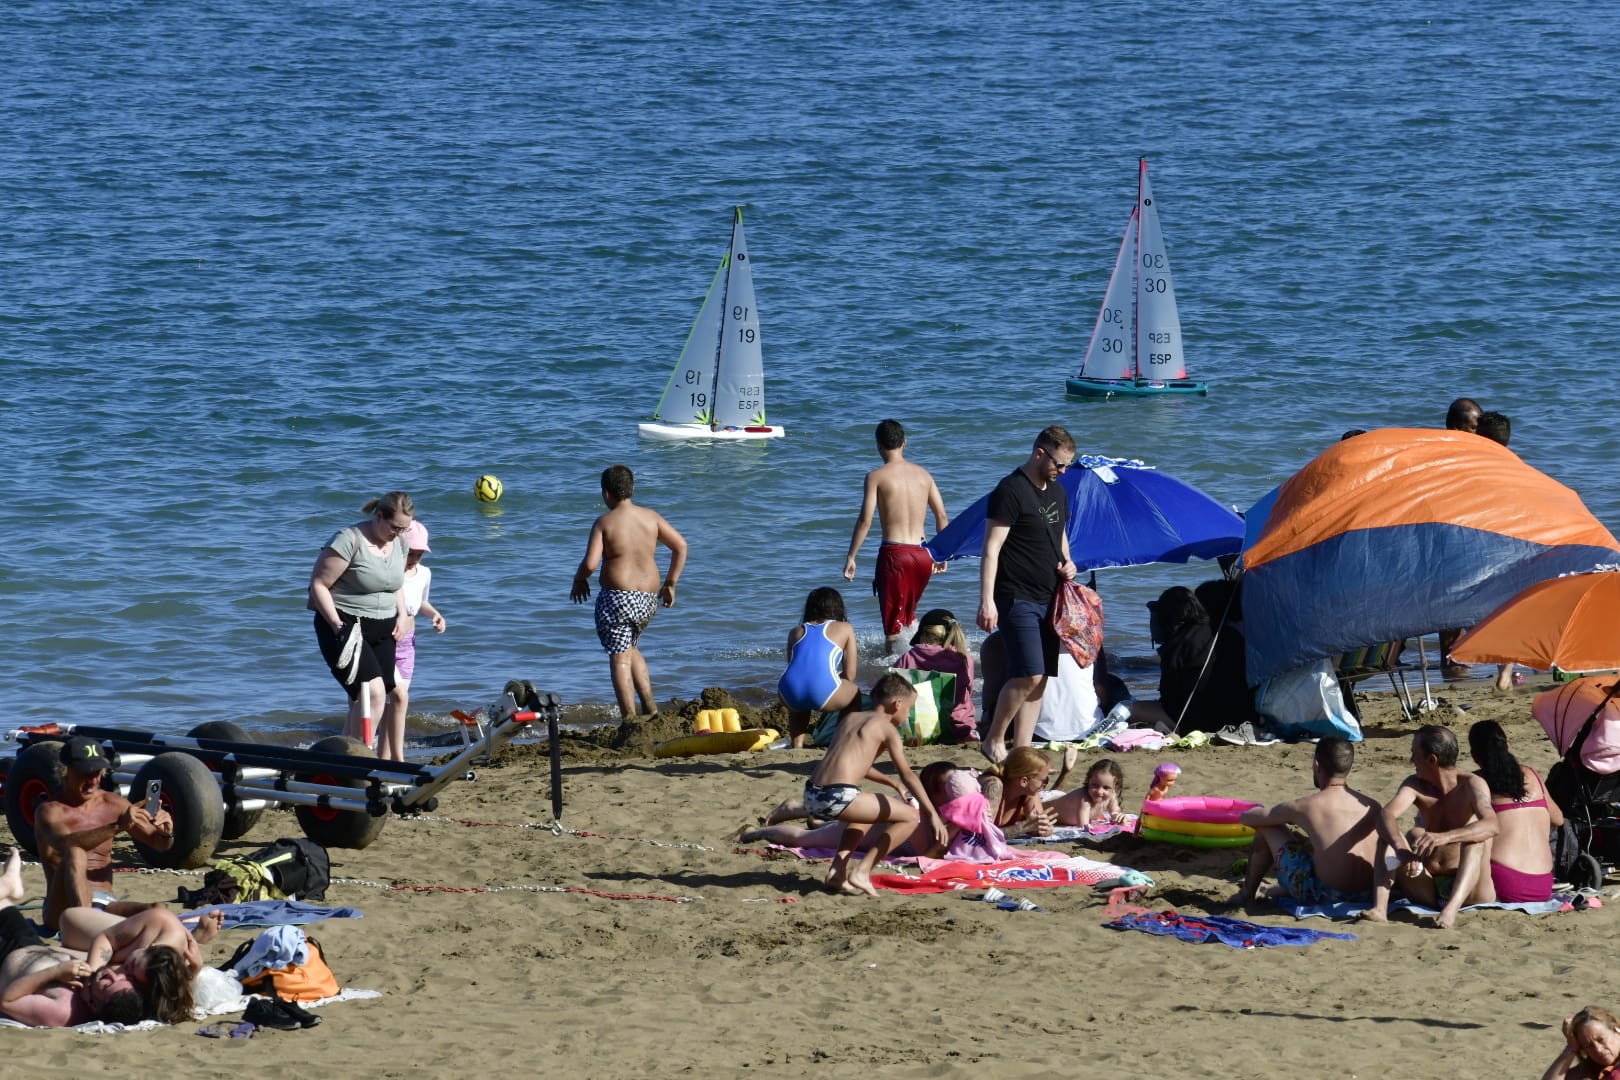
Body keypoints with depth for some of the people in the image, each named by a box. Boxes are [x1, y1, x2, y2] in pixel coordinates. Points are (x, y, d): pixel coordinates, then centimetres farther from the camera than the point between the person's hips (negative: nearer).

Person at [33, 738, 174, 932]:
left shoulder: (113, 804, 10)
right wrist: (117, 826, -39)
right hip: (62, 907, -3)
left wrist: (166, 833, -11)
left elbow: (159, 843, 14)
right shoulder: (50, 811, -4)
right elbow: (65, 842, -27)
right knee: (75, 853, -37)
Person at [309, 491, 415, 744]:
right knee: (373, 691, -22)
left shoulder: (399, 542, 8)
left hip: (382, 631, 8)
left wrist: (402, 614, 9)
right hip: (345, 627, -8)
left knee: (361, 704, 7)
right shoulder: (349, 540, -16)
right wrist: (337, 626, -22)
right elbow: (318, 584, -15)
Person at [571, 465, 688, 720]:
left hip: (617, 596, -6)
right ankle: (649, 705, 17)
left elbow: (590, 563, -15)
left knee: (620, 658, 0)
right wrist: (670, 584, 14)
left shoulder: (604, 523, -7)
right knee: (631, 649, 27)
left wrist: (579, 580, 6)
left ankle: (629, 719, -7)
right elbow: (680, 546, 5)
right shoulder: (650, 517, 5)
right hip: (649, 599, 6)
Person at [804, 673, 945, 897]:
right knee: (910, 817, 4)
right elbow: (907, 774, -3)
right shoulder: (886, 728, 5)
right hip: (839, 797, -8)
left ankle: (838, 869, 19)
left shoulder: (850, 719, 25)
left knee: (866, 812, 38)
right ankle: (862, 871, -5)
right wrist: (932, 814, -5)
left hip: (812, 795, 8)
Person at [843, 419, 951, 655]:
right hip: (922, 554, 5)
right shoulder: (922, 474, 9)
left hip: (894, 553, -5)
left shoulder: (876, 476, -4)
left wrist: (851, 557, -6)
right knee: (909, 614, 24)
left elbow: (865, 521, -11)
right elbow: (942, 517, 11)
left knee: (892, 623, 0)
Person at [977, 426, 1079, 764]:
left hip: (1048, 599, 8)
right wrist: (987, 600, -21)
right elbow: (991, 549, -14)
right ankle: (994, 740, 0)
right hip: (1017, 599, -8)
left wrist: (1066, 563, 7)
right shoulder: (1011, 491, -11)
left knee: (1039, 679, 6)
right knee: (1029, 675, -16)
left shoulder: (1057, 491, 15)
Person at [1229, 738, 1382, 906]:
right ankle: (1287, 889, 46)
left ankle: (1247, 894, 30)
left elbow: (1247, 817, 3)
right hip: (1366, 897, 5)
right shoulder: (1373, 807, -1)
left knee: (1267, 829, 12)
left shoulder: (1305, 806, -11)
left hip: (1324, 897, -5)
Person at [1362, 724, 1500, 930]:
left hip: (1470, 891, -4)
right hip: (1428, 890, 4)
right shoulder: (1415, 785, 1)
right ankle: (1380, 908, -32)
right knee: (1388, 835, -12)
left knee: (1475, 839, -30)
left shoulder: (1470, 785, -12)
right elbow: (1387, 816, -18)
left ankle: (1452, 908, -50)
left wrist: (1444, 838, -48)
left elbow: (1491, 825, -32)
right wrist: (1401, 849, -40)